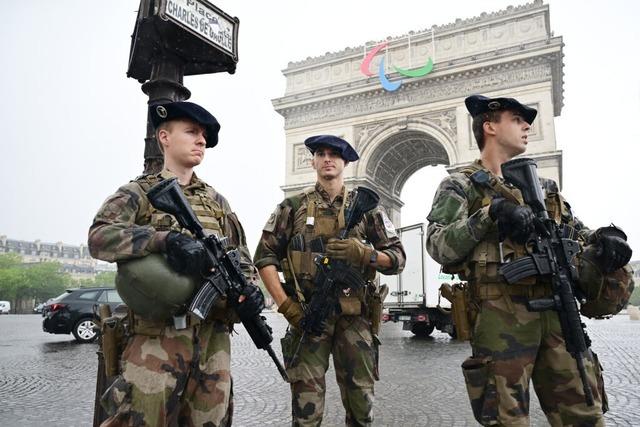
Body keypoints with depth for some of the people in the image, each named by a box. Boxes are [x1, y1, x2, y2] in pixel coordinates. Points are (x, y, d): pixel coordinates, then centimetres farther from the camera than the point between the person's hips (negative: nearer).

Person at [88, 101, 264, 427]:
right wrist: (169, 238, -26)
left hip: (214, 336, 5)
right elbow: (100, 236, -14)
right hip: (158, 336, -4)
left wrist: (250, 289, -4)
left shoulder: (217, 201, 17)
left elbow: (240, 256, 18)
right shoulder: (138, 192, 4)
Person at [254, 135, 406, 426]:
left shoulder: (366, 206, 9)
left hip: (354, 316, 1)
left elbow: (398, 258, 7)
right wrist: (285, 304, -7)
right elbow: (264, 256, 4)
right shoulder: (293, 206, 7)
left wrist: (363, 253, -13)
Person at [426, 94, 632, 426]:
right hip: (500, 315, -5)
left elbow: (576, 231, 24)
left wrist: (604, 237, 1)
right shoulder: (460, 185, 3)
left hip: (557, 311, 6)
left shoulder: (541, 185, 22)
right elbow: (438, 247, -10)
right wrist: (491, 213, -20)